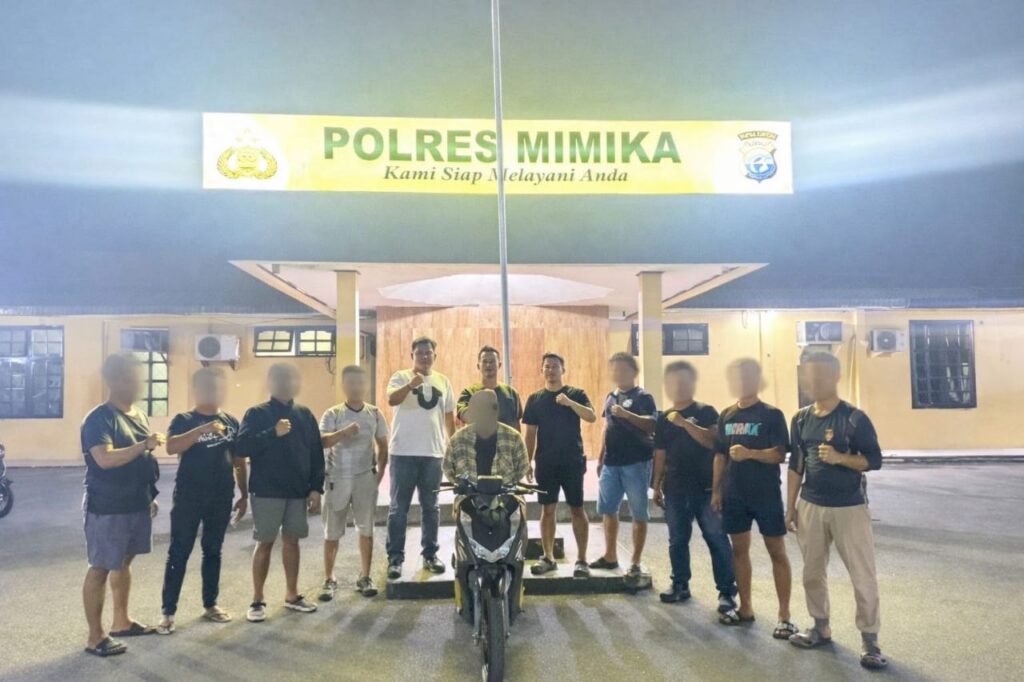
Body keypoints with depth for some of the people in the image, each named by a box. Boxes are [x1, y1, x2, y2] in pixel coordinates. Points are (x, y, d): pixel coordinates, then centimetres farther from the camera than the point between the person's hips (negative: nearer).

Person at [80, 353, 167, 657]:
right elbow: (105, 459, -29)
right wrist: (144, 445, -27)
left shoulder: (139, 415, 10)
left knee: (123, 562, 19)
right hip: (107, 508, -8)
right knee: (101, 567, 1)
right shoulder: (99, 419, -16)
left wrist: (150, 497, 19)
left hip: (136, 504, 8)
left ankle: (121, 621, 32)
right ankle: (95, 637, 11)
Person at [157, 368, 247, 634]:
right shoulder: (184, 420, -5)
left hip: (221, 499, 4)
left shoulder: (231, 422, 7)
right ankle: (168, 612, 8)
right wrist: (203, 429, -34)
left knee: (213, 551, 13)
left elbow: (238, 461, 12)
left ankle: (210, 605, 25)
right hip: (188, 498, -4)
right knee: (179, 553, 1)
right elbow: (171, 447, -24)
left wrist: (244, 494, 10)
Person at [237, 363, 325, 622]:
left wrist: (316, 488, 1)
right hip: (266, 492, -4)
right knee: (264, 543, 2)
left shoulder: (304, 414, 8)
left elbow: (316, 453, 7)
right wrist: (273, 433, -24)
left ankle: (292, 595, 22)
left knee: (292, 540, 11)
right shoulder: (257, 414, -2)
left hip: (298, 492, 4)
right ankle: (257, 600, 13)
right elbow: (242, 447, -15)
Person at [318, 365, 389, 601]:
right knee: (332, 532, 5)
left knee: (366, 529, 6)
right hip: (337, 478, -1)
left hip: (365, 478, 2)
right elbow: (321, 441, -20)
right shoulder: (332, 414, -4)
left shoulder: (374, 413, 3)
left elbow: (383, 445, 10)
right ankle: (329, 579, 16)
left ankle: (365, 577, 16)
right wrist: (343, 433, -36)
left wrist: (380, 473, 2)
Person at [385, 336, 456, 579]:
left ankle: (430, 554, 22)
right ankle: (395, 557, 10)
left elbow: (449, 416, 16)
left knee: (431, 507, 11)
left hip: (433, 453, 4)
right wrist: (410, 385, -41)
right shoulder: (401, 377, -2)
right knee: (399, 508, 2)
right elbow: (391, 399, -22)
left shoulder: (443, 382, 10)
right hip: (403, 453, -3)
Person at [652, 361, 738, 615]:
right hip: (675, 489, 4)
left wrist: (685, 423, -25)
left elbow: (713, 441, -18)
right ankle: (680, 585, 25)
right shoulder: (664, 418, 10)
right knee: (677, 539, 12)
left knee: (717, 539, -3)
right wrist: (657, 485, 13)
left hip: (705, 488, -4)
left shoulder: (706, 412, -3)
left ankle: (727, 592, 5)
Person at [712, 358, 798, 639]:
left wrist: (750, 453, -29)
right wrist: (716, 490, 8)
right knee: (739, 549, 12)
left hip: (766, 494, -5)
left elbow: (780, 454, -13)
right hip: (734, 494, 5)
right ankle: (745, 607, 25)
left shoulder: (772, 415, -7)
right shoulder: (726, 416, 8)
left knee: (777, 551, 1)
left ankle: (784, 615, 9)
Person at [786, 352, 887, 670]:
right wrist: (790, 506, 8)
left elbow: (875, 460, -8)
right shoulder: (801, 419, 4)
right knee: (812, 572, 13)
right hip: (811, 506, 5)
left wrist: (840, 458, -25)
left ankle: (869, 639, 14)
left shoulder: (854, 418, -10)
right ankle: (821, 627, 29)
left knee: (863, 575, 1)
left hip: (850, 508, -4)